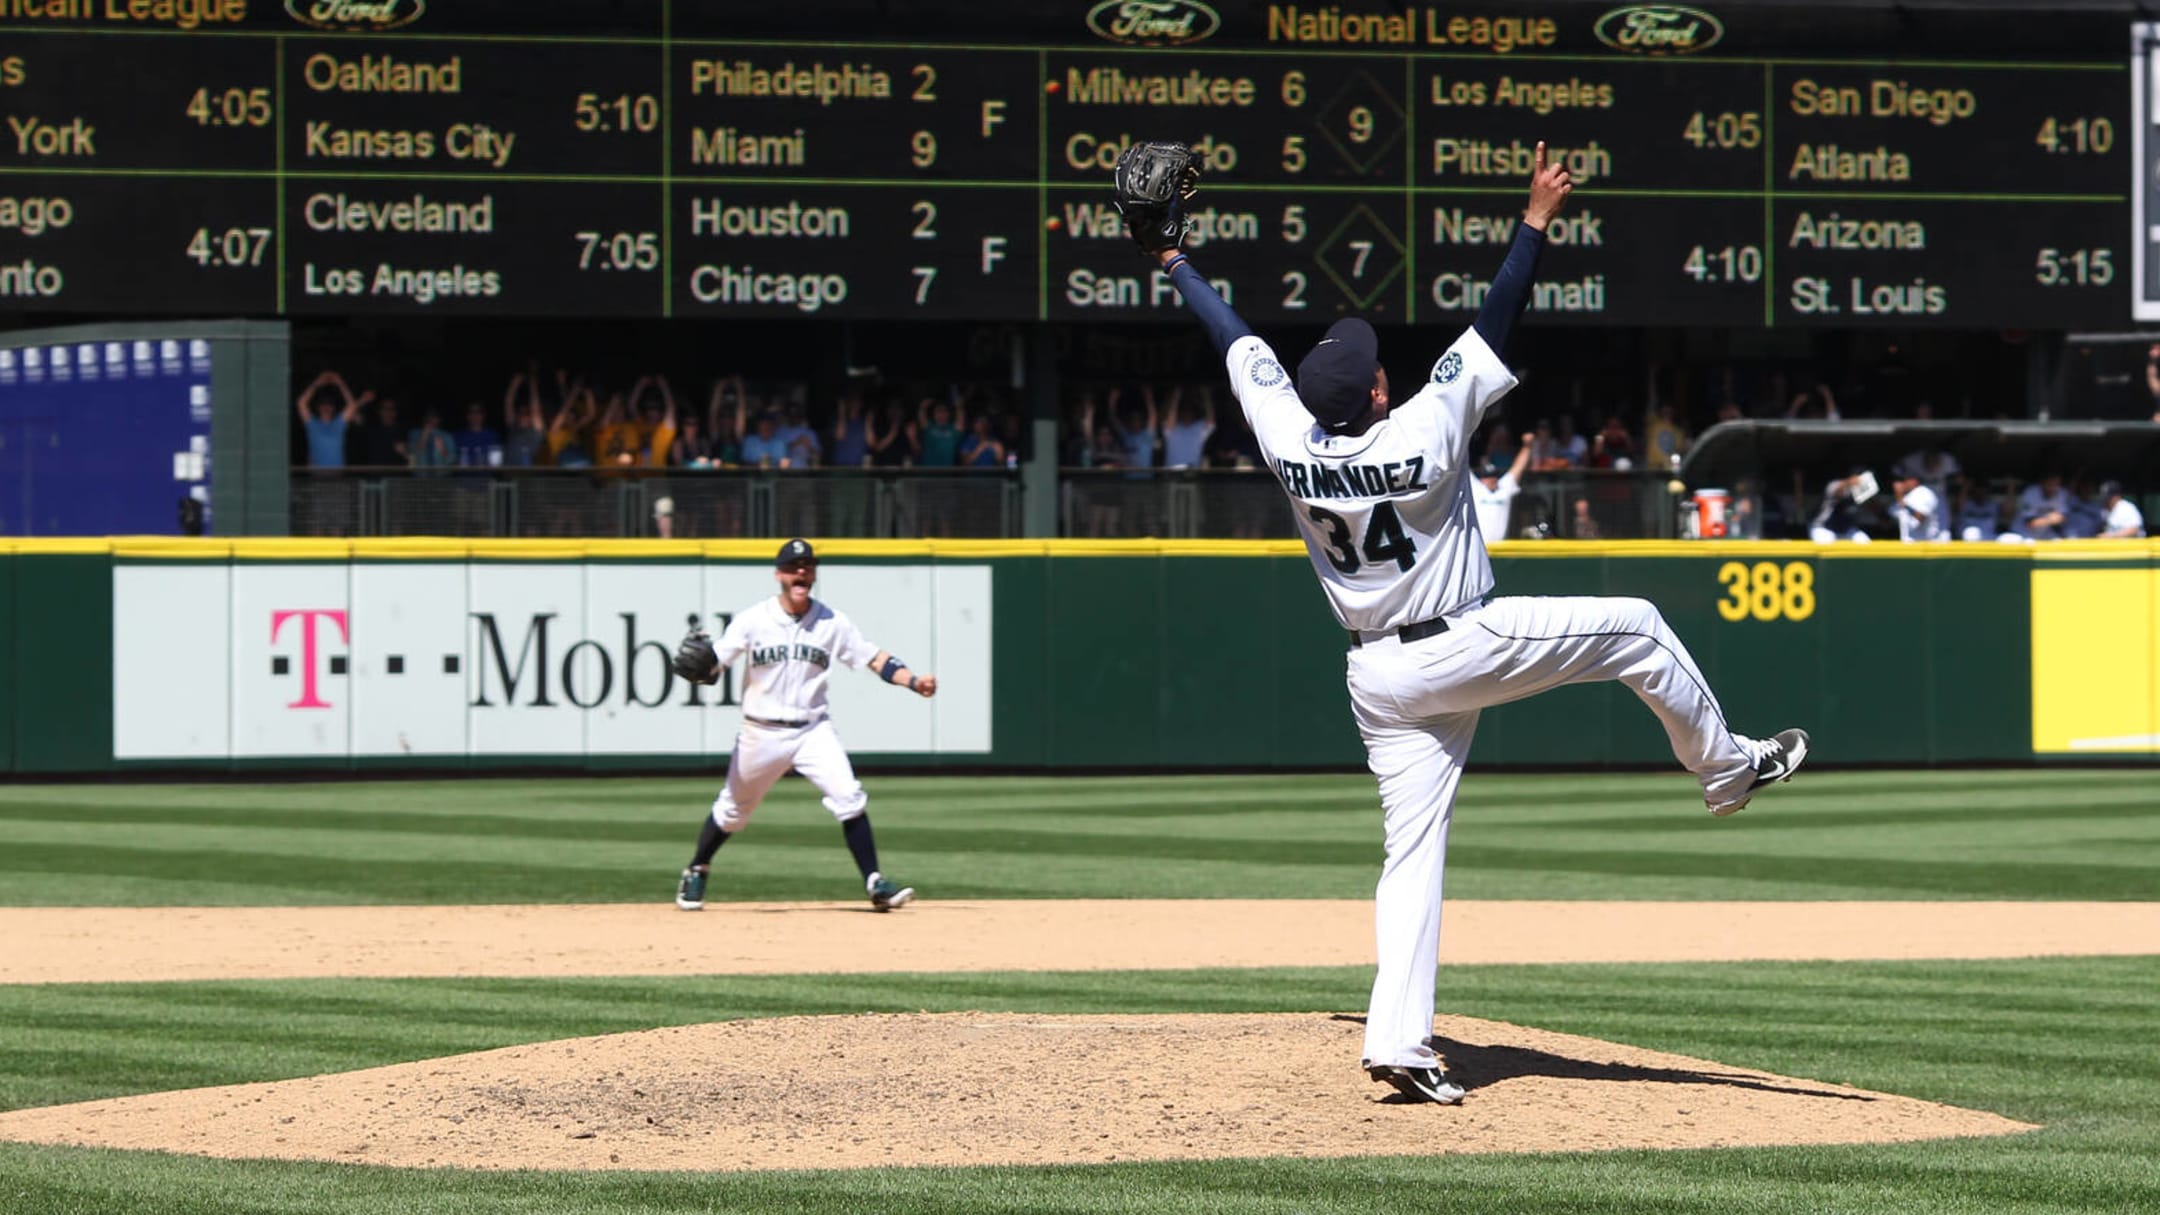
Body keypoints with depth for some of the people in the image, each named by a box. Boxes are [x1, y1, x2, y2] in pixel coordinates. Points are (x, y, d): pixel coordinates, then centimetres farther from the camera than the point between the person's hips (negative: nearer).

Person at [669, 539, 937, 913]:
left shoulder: (832, 623, -2)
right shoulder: (752, 620, -7)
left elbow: (874, 659, -3)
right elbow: (712, 666, -9)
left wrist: (914, 681, -18)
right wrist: (697, 666, -33)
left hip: (813, 730, 1)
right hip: (762, 732, -1)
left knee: (849, 798, -15)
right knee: (732, 810, 11)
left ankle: (875, 883, -11)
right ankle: (696, 872, 35)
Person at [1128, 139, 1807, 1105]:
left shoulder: (1289, 438, -12)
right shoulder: (1426, 434, -22)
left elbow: (1236, 339, 1)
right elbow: (1495, 324, -18)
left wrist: (1171, 259, 11)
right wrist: (1535, 221, -14)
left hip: (1379, 679, 5)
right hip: (1467, 648, -5)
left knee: (1413, 851, 5)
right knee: (1635, 628, 10)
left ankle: (1398, 1039, -3)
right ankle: (1724, 766, 25)